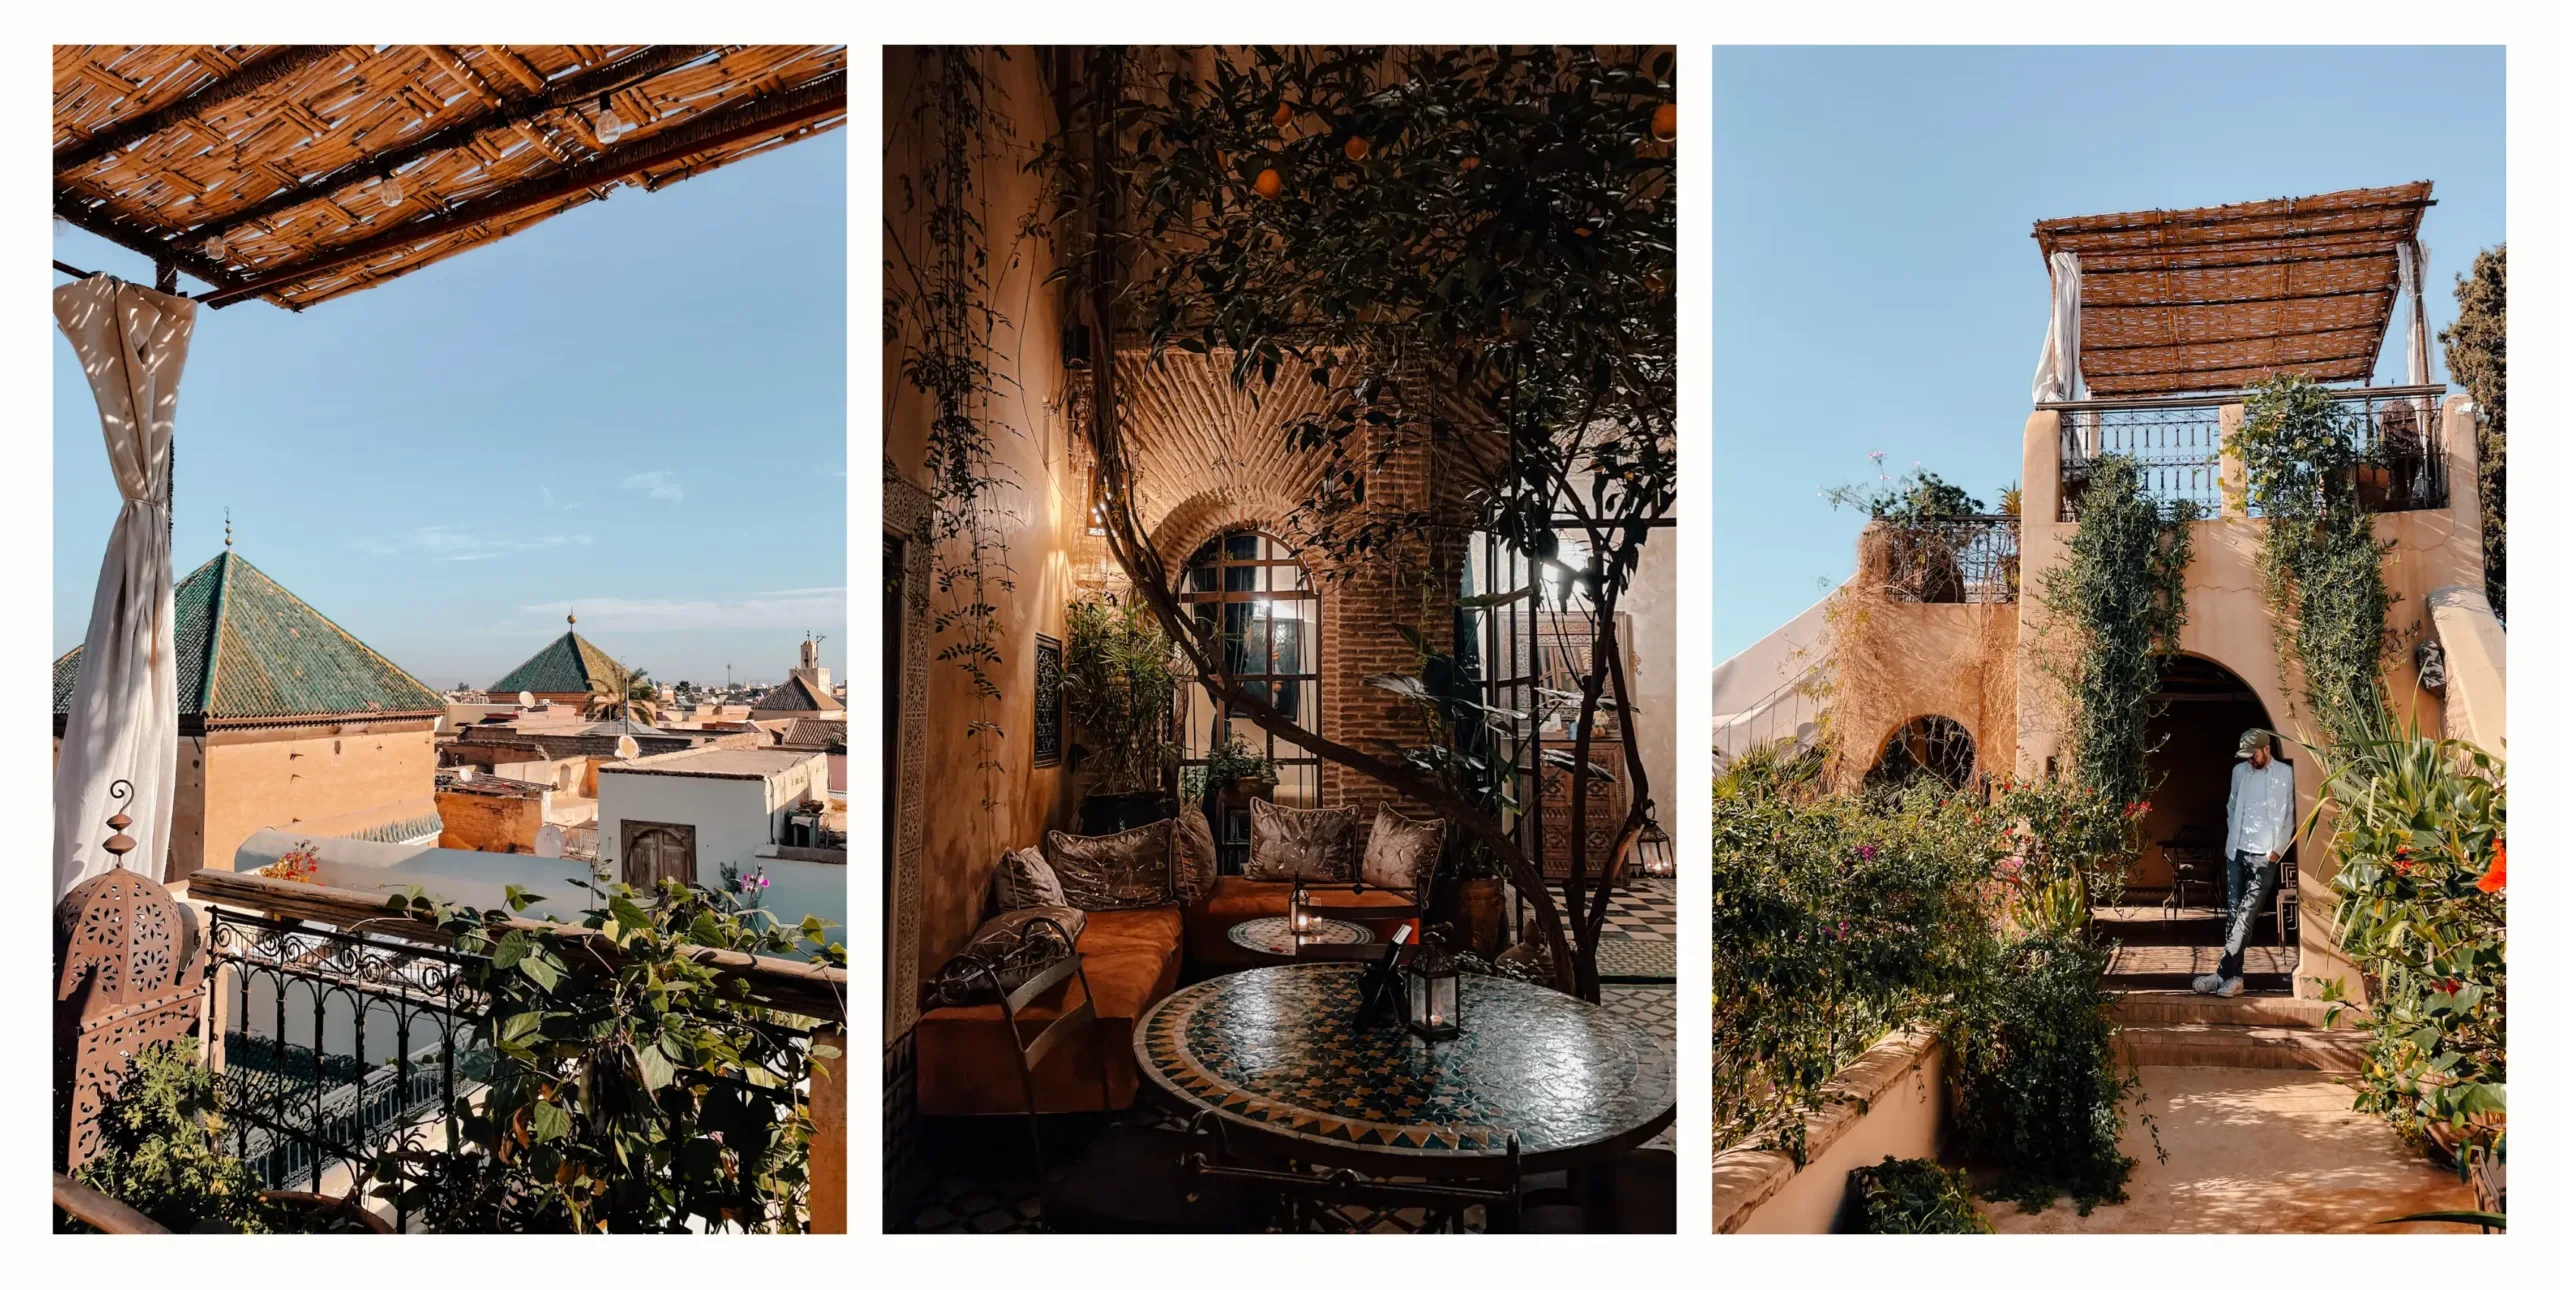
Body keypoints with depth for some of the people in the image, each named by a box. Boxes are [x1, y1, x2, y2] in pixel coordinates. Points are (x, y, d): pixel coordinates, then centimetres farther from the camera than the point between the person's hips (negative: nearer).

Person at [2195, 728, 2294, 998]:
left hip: (2263, 855, -5)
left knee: (2246, 915, -10)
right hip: (2235, 852, 5)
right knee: (2232, 914, 5)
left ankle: (2223, 973, -14)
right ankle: (2233, 976, 8)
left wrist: (2277, 851, -6)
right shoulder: (2239, 771, 11)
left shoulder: (2285, 774, -3)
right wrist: (2232, 838, 11)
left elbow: (2288, 816, -1)